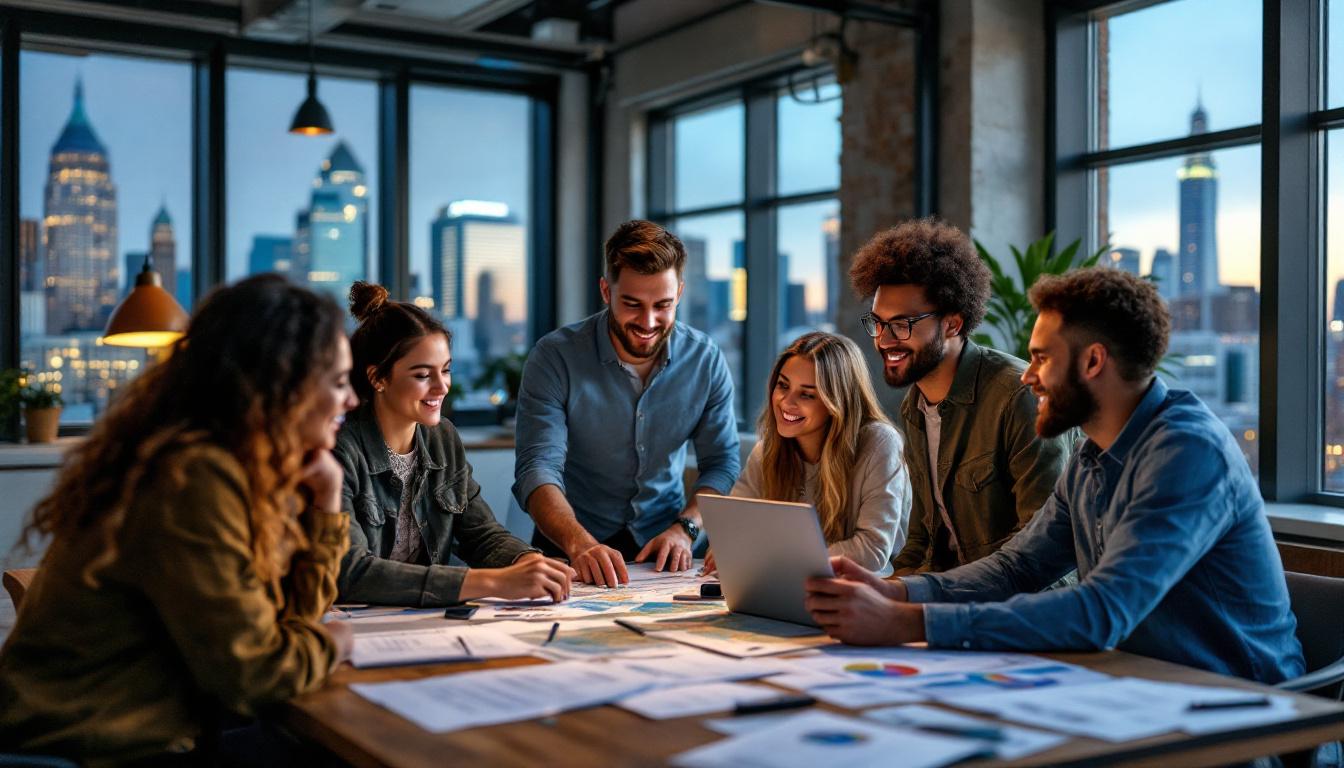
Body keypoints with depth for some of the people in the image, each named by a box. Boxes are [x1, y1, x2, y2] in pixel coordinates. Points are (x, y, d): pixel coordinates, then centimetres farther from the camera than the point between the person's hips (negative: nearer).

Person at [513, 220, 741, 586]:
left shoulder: (706, 360, -3)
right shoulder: (554, 357, -12)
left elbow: (722, 462, 4)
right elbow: (538, 468, -19)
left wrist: (684, 529, -14)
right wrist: (581, 545, -37)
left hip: (663, 547, 2)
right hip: (570, 552, -2)